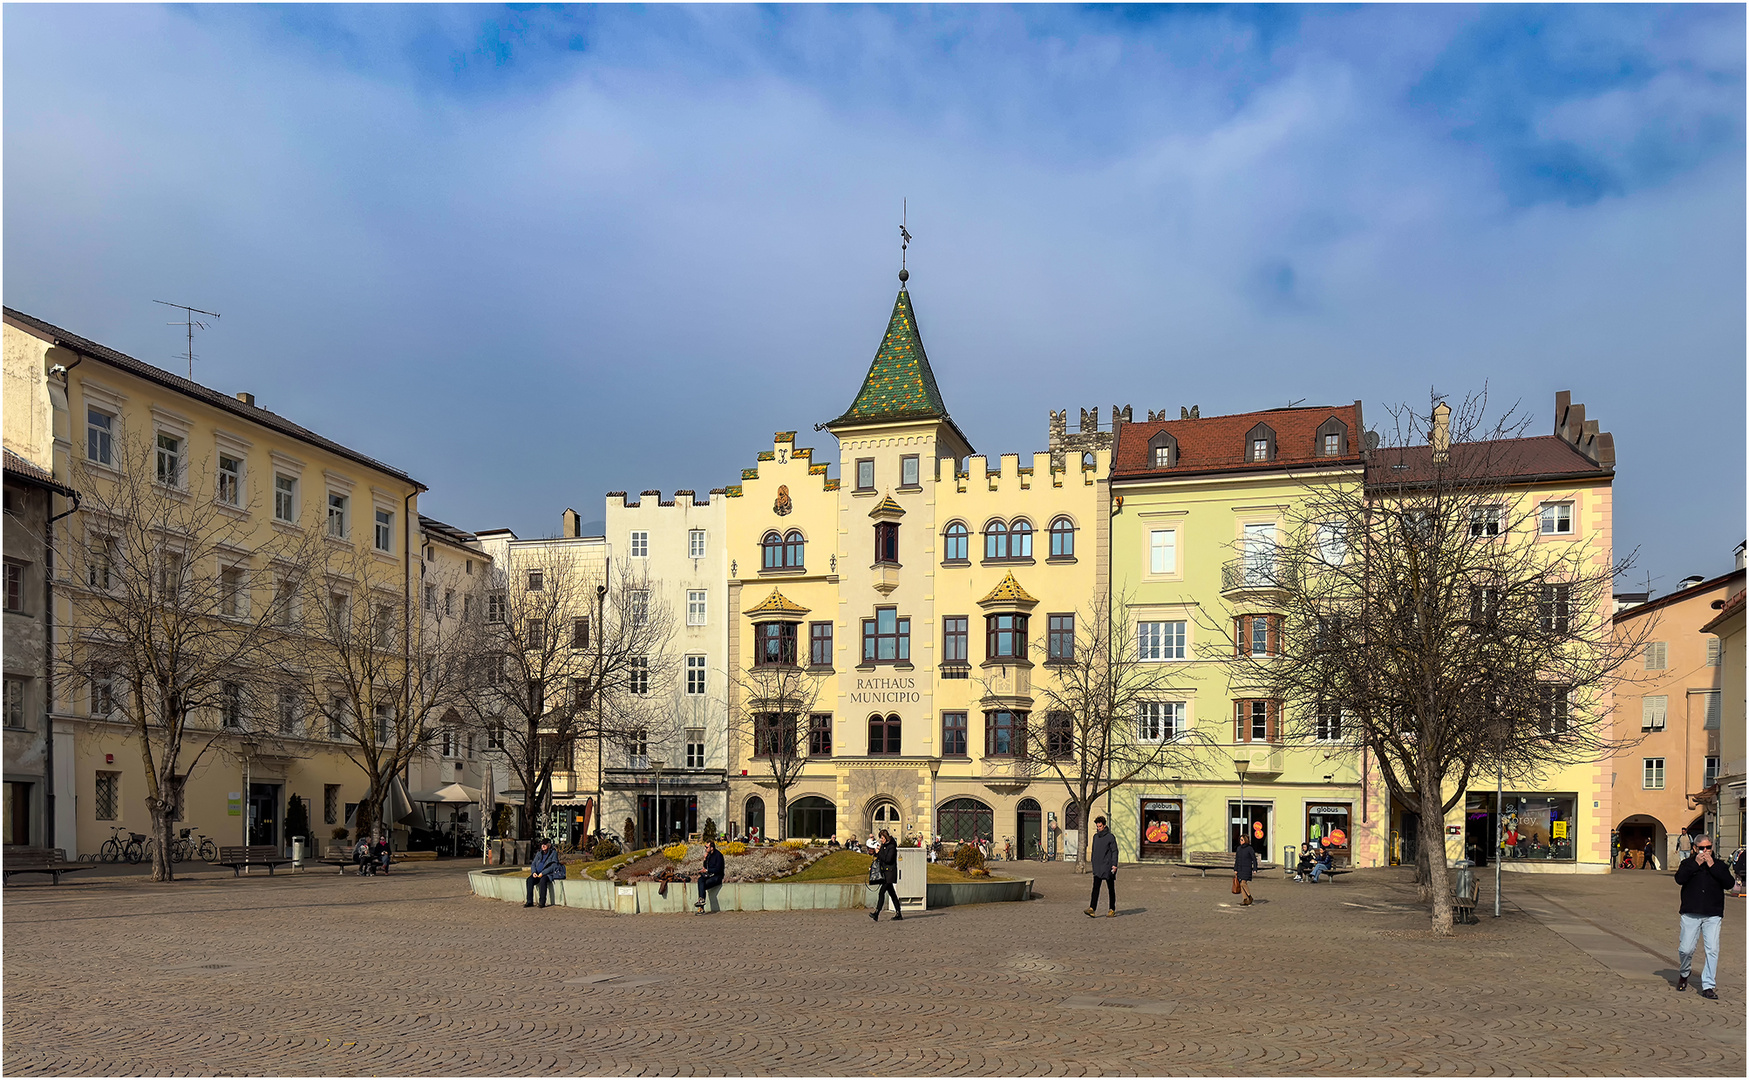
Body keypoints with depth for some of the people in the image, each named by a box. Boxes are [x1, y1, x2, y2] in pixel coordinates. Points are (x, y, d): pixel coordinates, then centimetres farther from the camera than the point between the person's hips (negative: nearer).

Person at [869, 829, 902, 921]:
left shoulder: (892, 847, -11)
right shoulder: (883, 846, 14)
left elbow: (888, 859, -21)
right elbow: (880, 858, 23)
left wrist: (878, 853, -14)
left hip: (890, 872, -9)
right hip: (885, 873, 9)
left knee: (882, 892, -16)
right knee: (892, 893, 11)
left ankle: (876, 913, -22)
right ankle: (898, 913, 16)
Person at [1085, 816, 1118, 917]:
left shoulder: (1110, 837, -6)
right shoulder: (1095, 837, 12)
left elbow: (1115, 851, -7)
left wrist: (1114, 864, -15)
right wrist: (1093, 863, 17)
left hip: (1108, 867, -4)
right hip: (1097, 867, 4)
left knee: (1111, 889, 5)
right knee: (1095, 888, -6)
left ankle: (1112, 910, 13)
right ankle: (1092, 909, -13)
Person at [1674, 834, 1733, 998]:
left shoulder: (1719, 865, 11)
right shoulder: (1688, 863, 8)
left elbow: (1729, 883, -5)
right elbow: (1679, 879, -10)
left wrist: (1712, 866, -9)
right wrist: (1696, 864, -11)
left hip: (1713, 916, 1)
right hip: (1691, 914, -1)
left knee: (1712, 950, -6)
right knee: (1686, 949, -4)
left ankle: (1707, 986, 1)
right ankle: (1683, 974, 25)